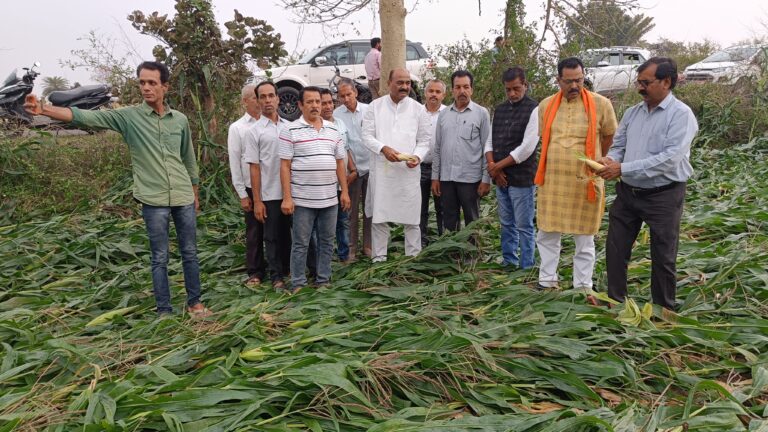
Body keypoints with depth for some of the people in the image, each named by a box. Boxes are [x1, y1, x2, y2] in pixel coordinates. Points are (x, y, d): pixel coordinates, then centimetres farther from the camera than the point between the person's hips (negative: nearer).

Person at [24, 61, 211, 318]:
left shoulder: (180, 120, 4)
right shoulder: (128, 116, -3)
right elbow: (85, 117, -13)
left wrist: (195, 195, 17)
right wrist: (43, 110, -27)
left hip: (184, 198, 2)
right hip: (154, 201, -2)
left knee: (189, 253, 11)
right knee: (160, 258, 6)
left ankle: (194, 302, 26)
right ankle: (164, 310, 18)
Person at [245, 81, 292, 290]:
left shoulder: (289, 127, 7)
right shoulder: (254, 132, -2)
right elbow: (254, 167, -4)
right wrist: (257, 200, -8)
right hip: (270, 194, -3)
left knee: (289, 233, 13)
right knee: (273, 237, 6)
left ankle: (288, 269, 28)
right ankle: (276, 276, 17)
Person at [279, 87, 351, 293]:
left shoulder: (333, 129, 10)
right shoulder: (290, 131, -4)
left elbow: (339, 162, 13)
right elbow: (285, 166, -6)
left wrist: (345, 191, 8)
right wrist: (287, 197, -12)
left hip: (329, 198, 5)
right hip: (303, 199, -4)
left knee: (327, 241, 12)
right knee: (301, 244, 3)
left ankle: (323, 280, 24)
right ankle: (298, 283, 14)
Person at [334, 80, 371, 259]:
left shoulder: (368, 110, 1)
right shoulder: (336, 115, -2)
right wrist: (352, 170, -8)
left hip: (371, 166, 1)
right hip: (352, 169, -1)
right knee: (352, 210, 5)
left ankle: (368, 245, 20)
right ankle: (351, 248, 15)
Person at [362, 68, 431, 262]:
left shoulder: (418, 109, 6)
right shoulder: (375, 106, 5)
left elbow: (424, 140, 7)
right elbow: (367, 135, 2)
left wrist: (418, 156, -13)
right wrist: (383, 149, -15)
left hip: (409, 171, 0)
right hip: (381, 171, 0)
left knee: (411, 219, 3)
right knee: (379, 218, 6)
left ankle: (414, 258, 15)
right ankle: (379, 258, 18)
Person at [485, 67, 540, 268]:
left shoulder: (533, 109, -8)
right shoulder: (499, 110, 13)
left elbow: (526, 148, -16)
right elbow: (490, 141, 12)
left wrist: (497, 166, -11)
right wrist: (492, 166, -6)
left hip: (521, 178, -6)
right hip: (501, 178, 7)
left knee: (524, 226, 1)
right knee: (506, 224, 16)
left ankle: (526, 267, 11)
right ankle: (508, 262, 27)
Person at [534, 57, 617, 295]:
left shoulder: (600, 104, -5)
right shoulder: (546, 105, 4)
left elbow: (609, 138, 7)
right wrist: (560, 161, 14)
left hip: (585, 181, -3)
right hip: (552, 180, 3)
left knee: (584, 238, 8)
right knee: (547, 234, 10)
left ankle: (583, 288, 19)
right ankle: (547, 282, 23)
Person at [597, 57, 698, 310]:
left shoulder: (681, 114, -12)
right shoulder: (633, 113, 7)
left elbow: (671, 158, -23)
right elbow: (618, 145, 12)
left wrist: (623, 168, -25)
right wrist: (610, 160, -12)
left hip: (663, 196, -5)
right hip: (627, 193, 6)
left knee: (663, 257, 8)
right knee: (615, 250, 10)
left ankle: (663, 311, 25)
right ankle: (615, 302, 25)